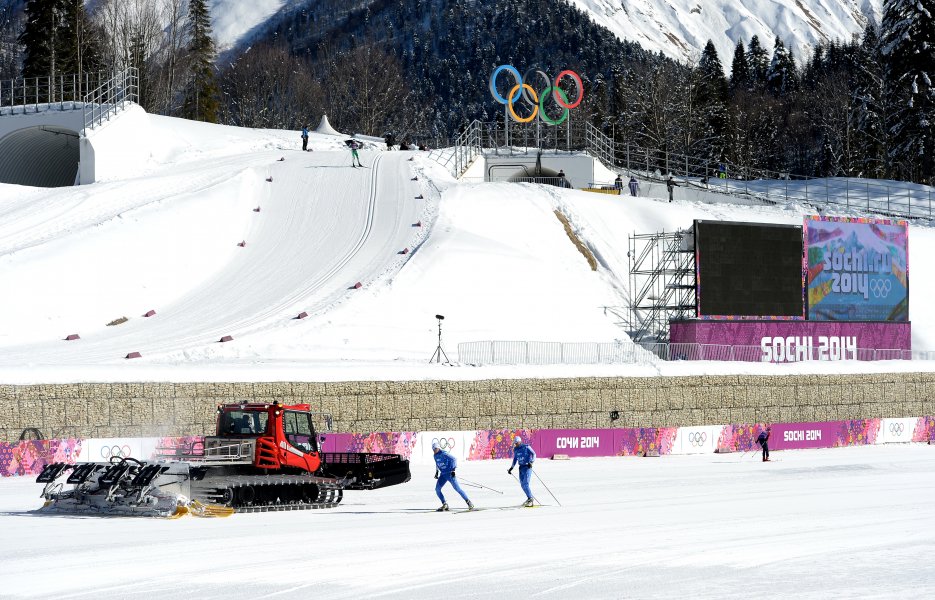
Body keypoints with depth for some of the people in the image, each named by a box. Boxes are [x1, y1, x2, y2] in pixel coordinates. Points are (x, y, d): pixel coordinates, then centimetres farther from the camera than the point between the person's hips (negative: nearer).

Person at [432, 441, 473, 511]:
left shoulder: (444, 454, -16)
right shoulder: (436, 456, 9)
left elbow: (454, 459, -22)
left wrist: (453, 469, -27)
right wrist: (437, 472, 27)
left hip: (450, 474, -8)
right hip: (443, 474, 8)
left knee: (457, 488, -10)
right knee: (437, 489, -5)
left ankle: (469, 502, 0)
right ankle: (444, 505, 6)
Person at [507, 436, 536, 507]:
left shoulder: (526, 447, -9)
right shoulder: (515, 449, 10)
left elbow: (533, 454, -13)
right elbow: (515, 459, 22)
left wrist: (531, 462, -27)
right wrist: (511, 468, 22)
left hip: (527, 467, -7)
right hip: (521, 467, 7)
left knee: (525, 484, -16)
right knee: (522, 485, 7)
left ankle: (530, 499, -11)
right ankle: (529, 498, 21)